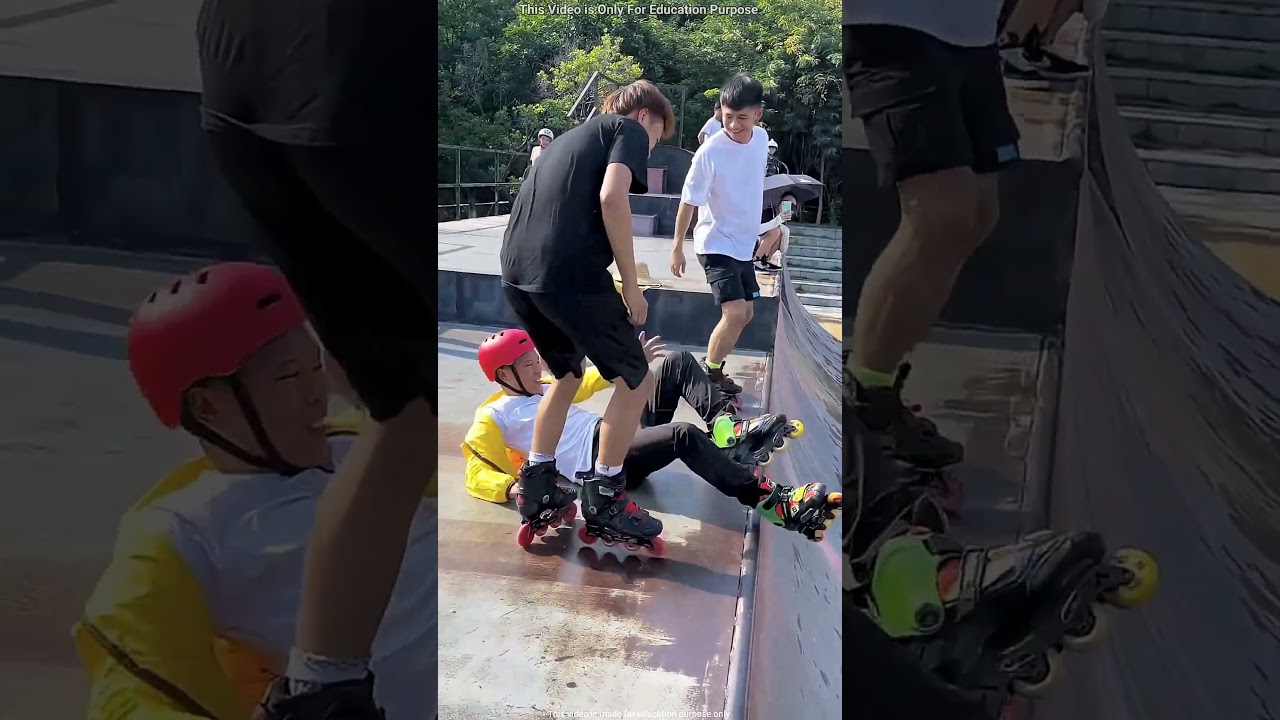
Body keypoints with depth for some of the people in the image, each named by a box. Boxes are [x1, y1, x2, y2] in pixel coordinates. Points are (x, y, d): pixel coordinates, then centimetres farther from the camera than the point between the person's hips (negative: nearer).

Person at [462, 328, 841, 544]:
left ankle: (726, 425, -23)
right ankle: (777, 503, -37)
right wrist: (512, 487, -25)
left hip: (619, 434, 9)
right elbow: (477, 474, -4)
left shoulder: (546, 388, 26)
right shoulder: (493, 417, 4)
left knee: (678, 362, 1)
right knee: (684, 436, -34)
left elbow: (588, 382, 37)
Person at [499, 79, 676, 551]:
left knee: (567, 374, 29)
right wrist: (631, 283, -6)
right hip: (570, 274, -8)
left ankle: (536, 485, 30)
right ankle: (603, 500, 14)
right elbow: (611, 198, -11)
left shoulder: (572, 136, 32)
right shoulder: (629, 129, 9)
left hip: (516, 271, 8)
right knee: (635, 381, 9)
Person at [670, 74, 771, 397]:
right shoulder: (709, 153, -23)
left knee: (744, 314, 13)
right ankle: (709, 376, 0)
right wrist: (677, 246, -6)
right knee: (735, 313, -18)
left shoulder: (762, 138, -4)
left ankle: (714, 369, 29)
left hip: (745, 243, 7)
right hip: (716, 244, -7)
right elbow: (688, 202, -13)